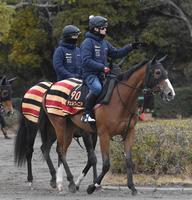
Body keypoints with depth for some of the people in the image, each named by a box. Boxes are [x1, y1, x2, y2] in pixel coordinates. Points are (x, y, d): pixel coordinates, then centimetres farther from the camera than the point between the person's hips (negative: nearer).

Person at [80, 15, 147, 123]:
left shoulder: (104, 43, 19)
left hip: (103, 75, 9)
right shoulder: (88, 42, -7)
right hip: (90, 74, -9)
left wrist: (131, 47, 16)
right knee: (97, 88, -37)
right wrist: (102, 67, -21)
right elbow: (86, 61, -17)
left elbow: (116, 53, 25)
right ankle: (86, 115, -31)